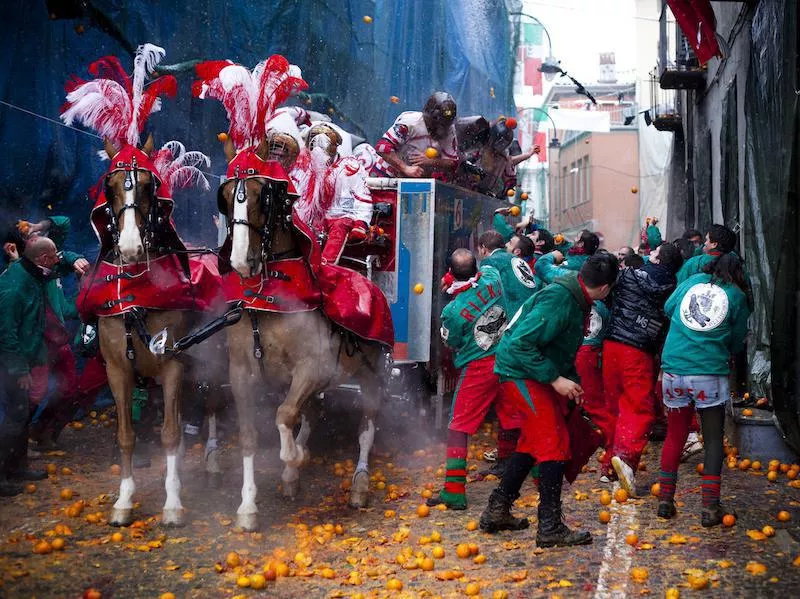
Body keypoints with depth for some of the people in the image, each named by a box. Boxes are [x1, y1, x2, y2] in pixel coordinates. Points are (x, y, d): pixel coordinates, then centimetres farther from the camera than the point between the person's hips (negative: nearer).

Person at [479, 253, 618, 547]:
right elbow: (521, 343, -29)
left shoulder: (575, 299, 7)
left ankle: (497, 510, 26)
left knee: (533, 442, 18)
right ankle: (550, 528, -5)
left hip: (534, 375, 10)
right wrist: (555, 378, -26)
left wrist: (571, 380, 14)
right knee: (554, 444, -10)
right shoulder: (558, 300, -25)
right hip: (521, 372, -10)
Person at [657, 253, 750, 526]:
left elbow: (668, 308, 22)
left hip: (674, 368, 3)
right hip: (710, 373, -3)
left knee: (674, 435, 15)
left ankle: (665, 500, 17)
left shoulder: (692, 281, 8)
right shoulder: (737, 296, 2)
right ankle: (710, 507, 1)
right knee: (714, 439, 7)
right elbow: (737, 342, 10)